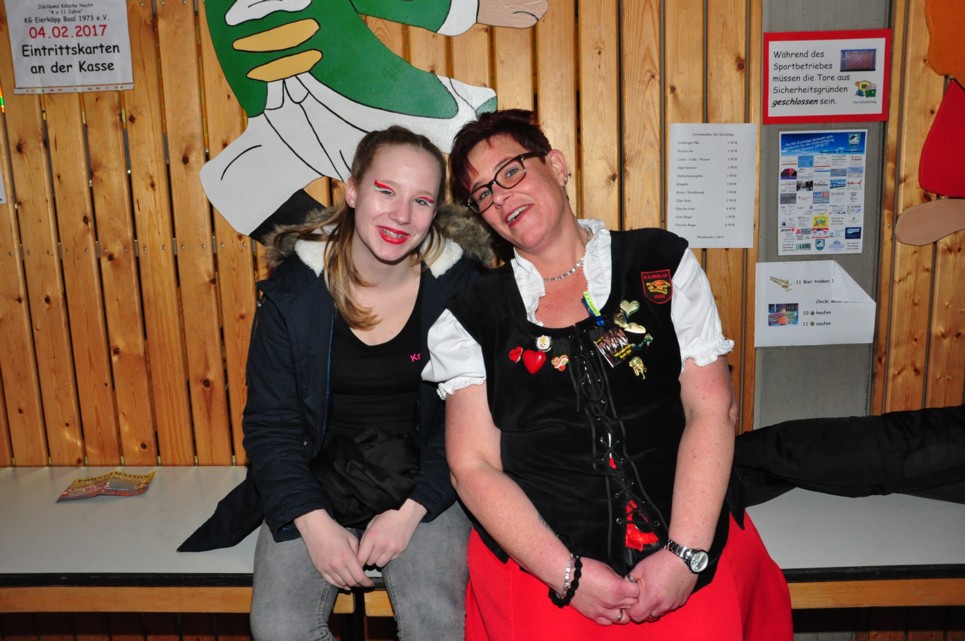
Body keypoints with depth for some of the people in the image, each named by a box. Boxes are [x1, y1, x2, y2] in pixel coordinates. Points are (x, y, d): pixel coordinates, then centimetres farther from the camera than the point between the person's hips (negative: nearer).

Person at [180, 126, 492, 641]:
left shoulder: (461, 286, -8)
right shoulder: (292, 289, -6)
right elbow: (270, 422, -3)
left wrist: (411, 510, -14)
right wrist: (314, 522, -14)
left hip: (422, 487, -1)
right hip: (315, 488, 2)